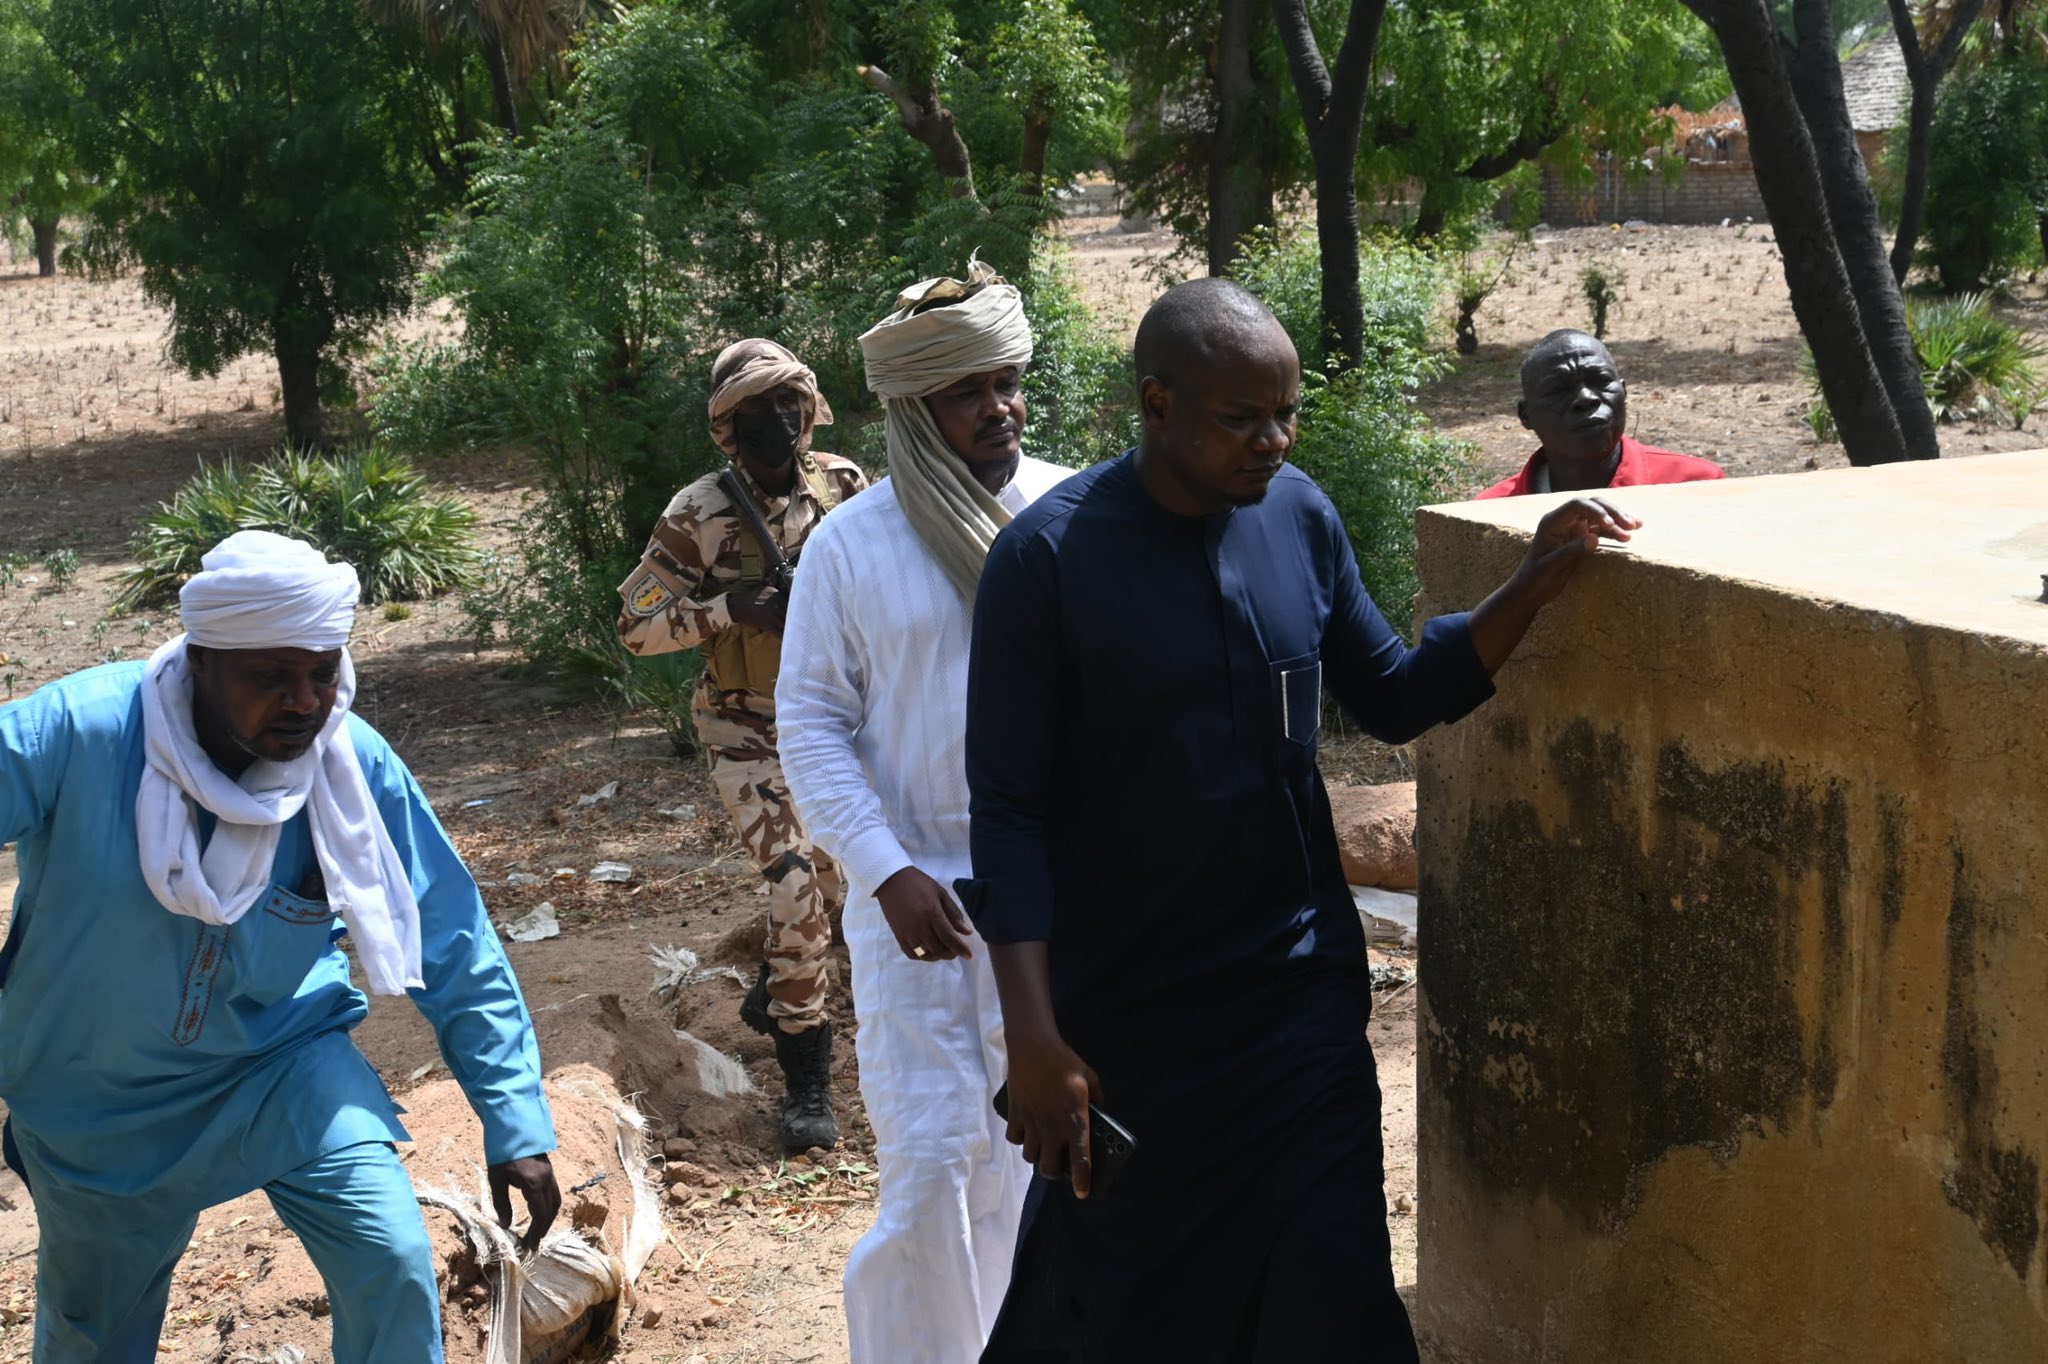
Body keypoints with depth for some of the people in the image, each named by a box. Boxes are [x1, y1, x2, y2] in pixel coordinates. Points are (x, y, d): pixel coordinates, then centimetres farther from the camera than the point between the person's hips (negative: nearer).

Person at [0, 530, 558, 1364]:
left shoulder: (357, 769, -20)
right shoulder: (78, 731, -29)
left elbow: (454, 956, -12)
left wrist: (517, 1127, -12)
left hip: (282, 1065, 1)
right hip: (99, 1104, 0)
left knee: (395, 1269, -16)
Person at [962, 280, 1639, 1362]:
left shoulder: (1299, 514, -1)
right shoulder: (1049, 556, -15)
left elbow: (1394, 699, 10)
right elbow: (1010, 816, -14)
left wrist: (1530, 590, -5)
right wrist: (1034, 1040, -18)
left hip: (1301, 985, 4)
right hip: (1125, 1012, -4)